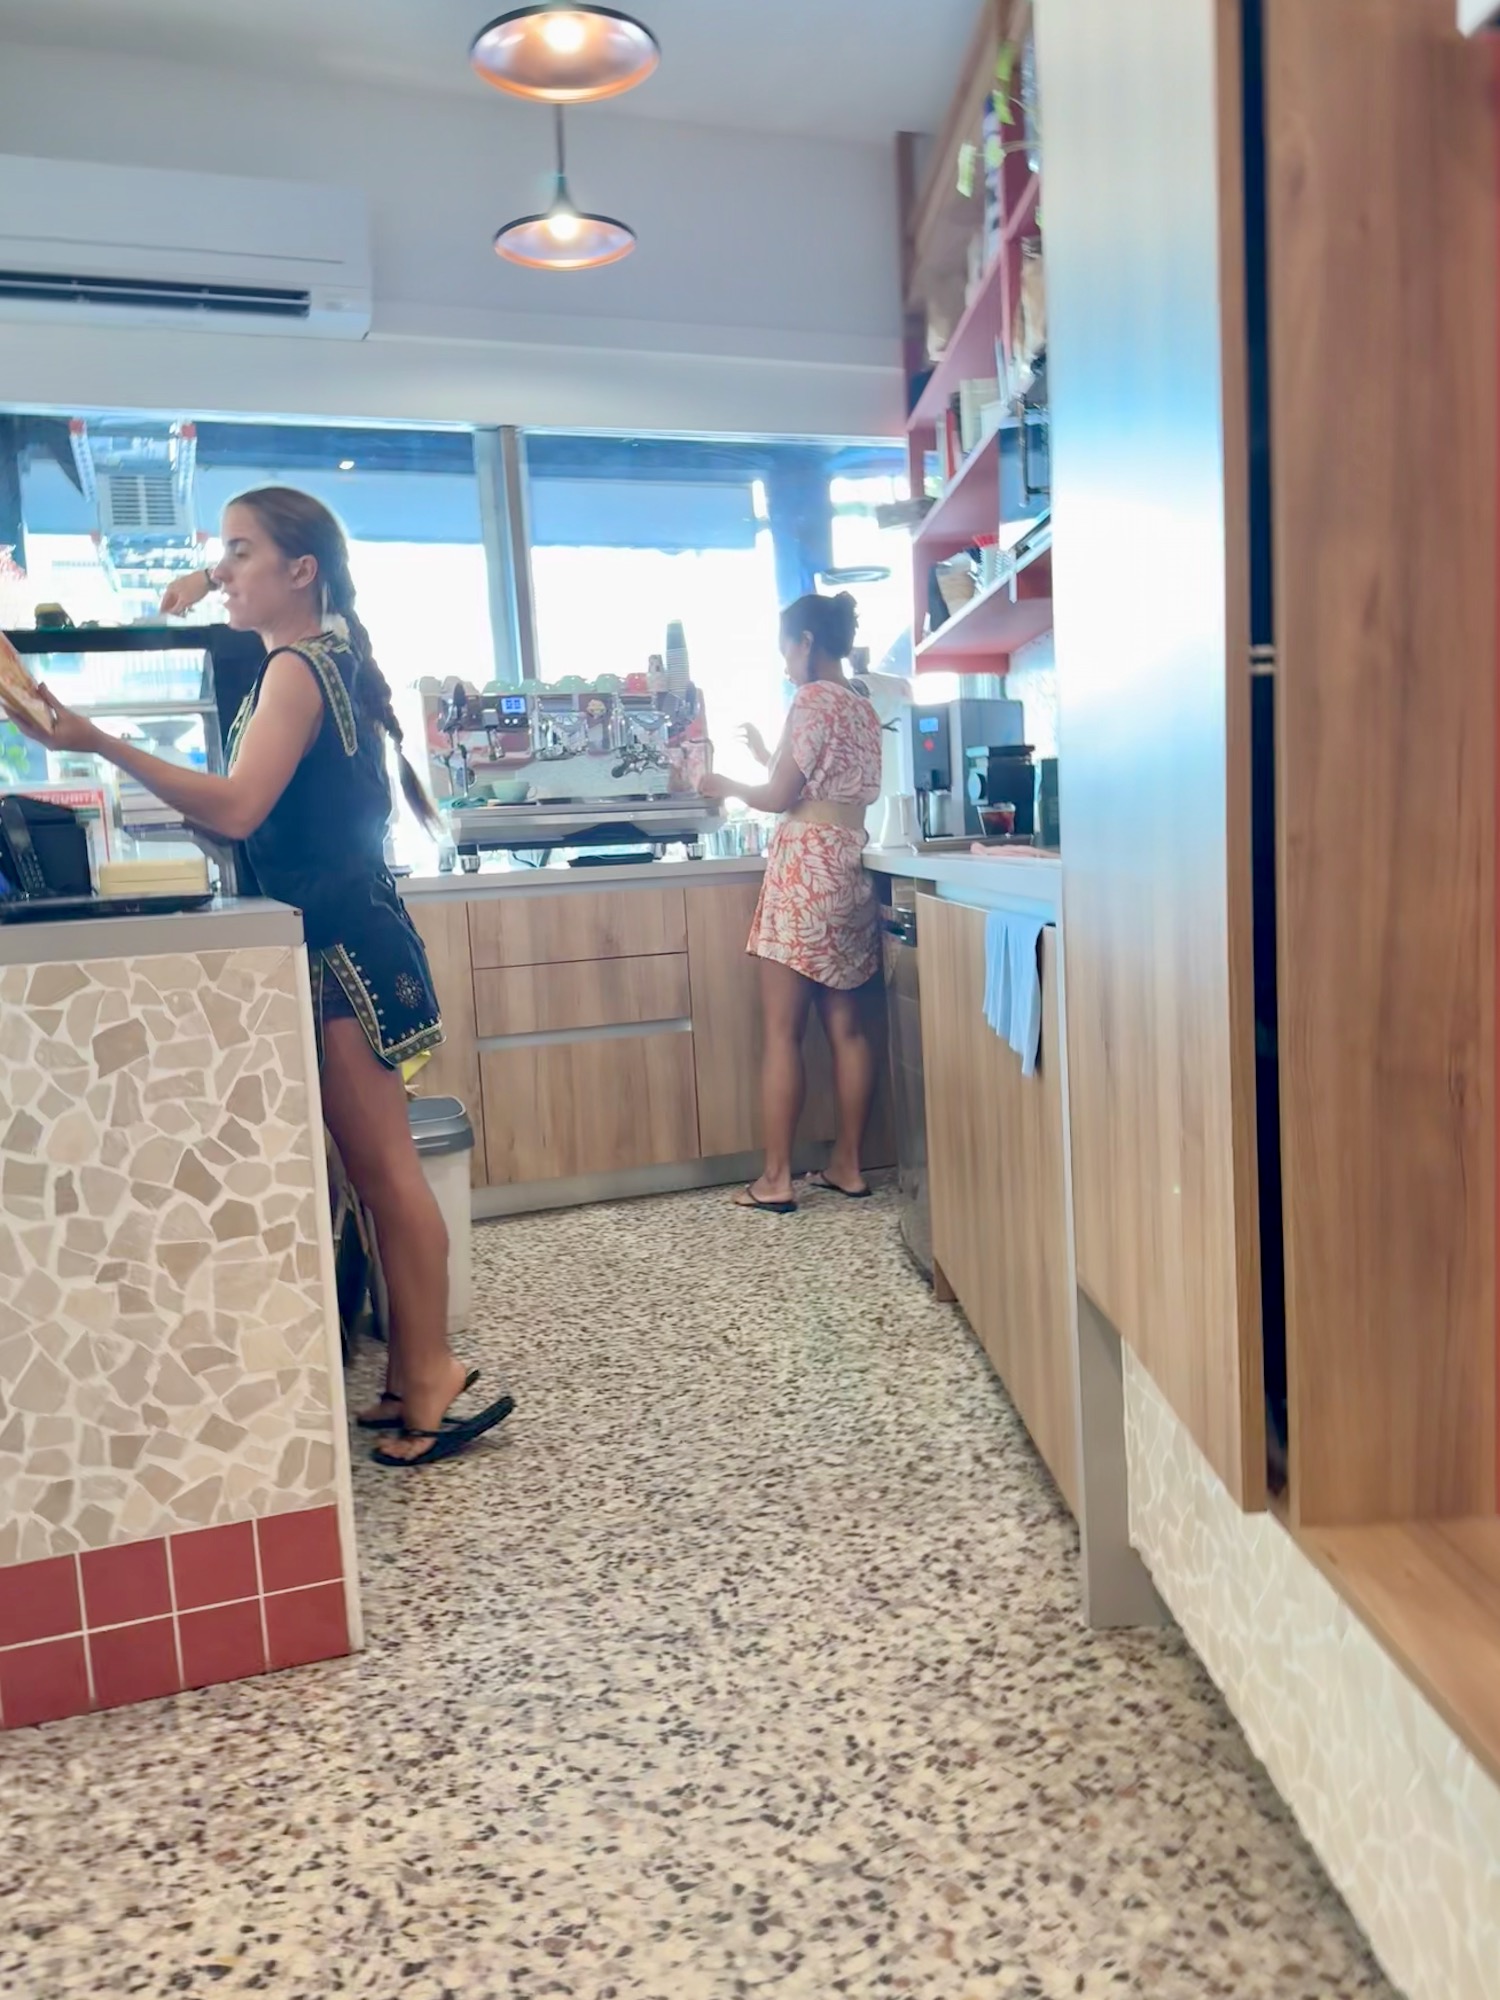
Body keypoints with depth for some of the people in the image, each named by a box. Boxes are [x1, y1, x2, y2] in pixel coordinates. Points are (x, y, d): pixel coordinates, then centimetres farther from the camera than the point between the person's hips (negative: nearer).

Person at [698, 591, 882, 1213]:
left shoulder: (811, 699, -8)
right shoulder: (863, 708, 17)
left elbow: (781, 797, -11)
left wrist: (729, 785, 6)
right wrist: (770, 758, 28)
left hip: (805, 867, -8)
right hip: (850, 868, 9)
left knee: (783, 1031, -5)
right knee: (846, 1027, 9)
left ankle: (776, 1179, -1)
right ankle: (847, 1165, 15)